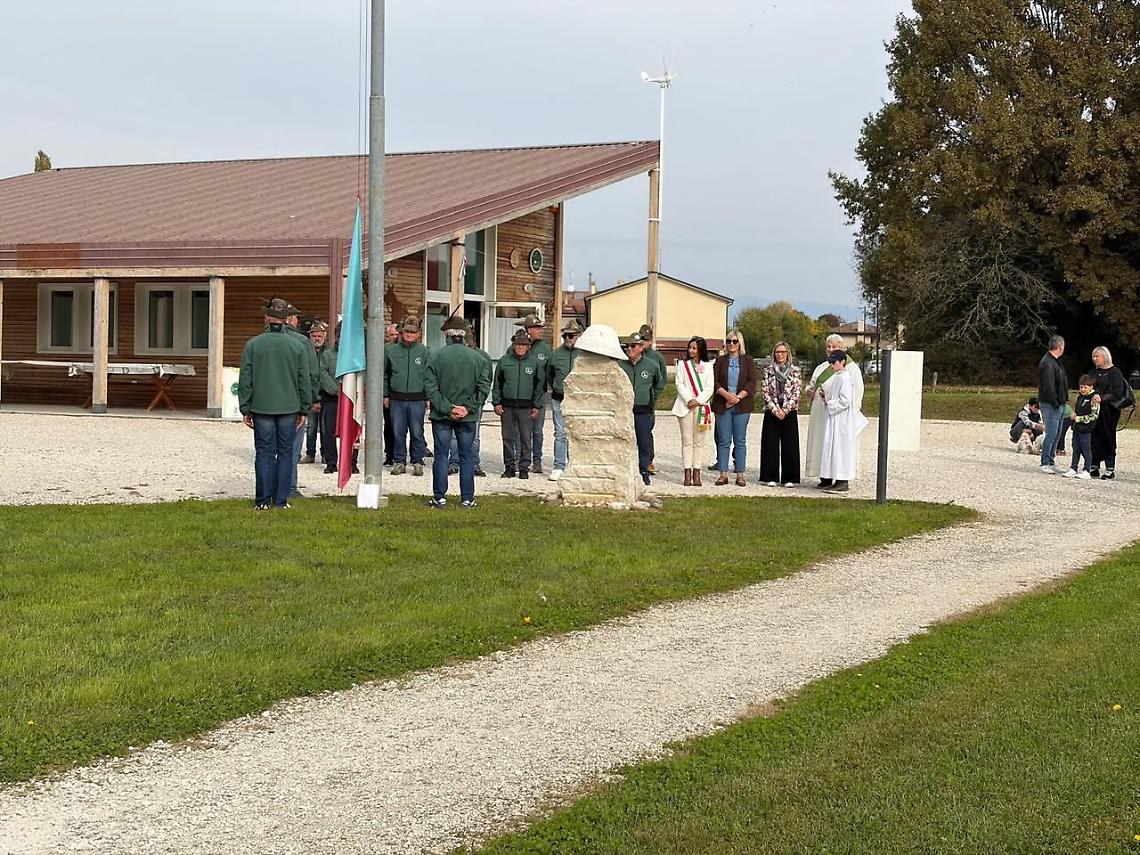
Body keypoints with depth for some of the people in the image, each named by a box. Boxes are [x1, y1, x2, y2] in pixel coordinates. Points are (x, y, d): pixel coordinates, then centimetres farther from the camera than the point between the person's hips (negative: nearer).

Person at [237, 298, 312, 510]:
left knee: (264, 453, 4)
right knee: (286, 453, 6)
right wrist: (304, 410, 11)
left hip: (262, 407, 0)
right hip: (289, 408, 0)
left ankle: (263, 500, 5)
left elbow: (245, 380, 0)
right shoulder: (297, 346, 0)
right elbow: (304, 380, 4)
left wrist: (245, 409, 7)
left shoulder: (253, 344, -2)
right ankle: (281, 500, 7)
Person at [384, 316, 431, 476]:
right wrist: (385, 395, 8)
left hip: (417, 399, -1)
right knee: (398, 432, 5)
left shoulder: (424, 352, 3)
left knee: (417, 433, 2)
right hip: (396, 399, 1)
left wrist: (428, 397, 0)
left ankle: (417, 462, 11)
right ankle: (399, 461, 14)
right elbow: (384, 374, 13)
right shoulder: (391, 350, 7)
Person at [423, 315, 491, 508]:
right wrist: (469, 408, -4)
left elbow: (430, 387, -10)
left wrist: (447, 408, -9)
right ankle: (467, 498, 10)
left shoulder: (436, 356, -6)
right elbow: (484, 386, -3)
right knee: (466, 456, 8)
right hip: (468, 417, 1)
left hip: (441, 415, -1)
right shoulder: (476, 357, -1)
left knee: (441, 456, 5)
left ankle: (439, 498, 7)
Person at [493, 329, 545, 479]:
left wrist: (537, 406, 3)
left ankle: (524, 467, 8)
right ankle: (509, 466, 14)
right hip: (507, 406, 1)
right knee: (508, 438, 5)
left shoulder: (535, 362, 4)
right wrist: (496, 402, 3)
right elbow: (497, 383, 10)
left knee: (526, 438, 0)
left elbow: (540, 385, 8)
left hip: (526, 407, -1)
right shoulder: (504, 361, 5)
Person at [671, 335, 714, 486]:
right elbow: (679, 384, 2)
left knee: (699, 441, 0)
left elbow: (710, 387, 4)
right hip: (685, 406, 0)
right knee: (687, 441, -3)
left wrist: (698, 401, -9)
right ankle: (687, 473, -4)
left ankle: (696, 473, 1)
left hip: (701, 406, 1)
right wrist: (689, 400, -10)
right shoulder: (682, 364, 11)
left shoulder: (707, 366, 11)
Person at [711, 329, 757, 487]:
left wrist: (739, 396, -15)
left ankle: (740, 474, 3)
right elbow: (714, 381, 1)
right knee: (724, 440, 0)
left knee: (740, 441, 1)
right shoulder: (720, 361, 11)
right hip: (722, 405, 1)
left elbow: (752, 383, -2)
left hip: (742, 405, -1)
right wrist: (726, 394, -15)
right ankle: (723, 474, 3)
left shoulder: (748, 362, 8)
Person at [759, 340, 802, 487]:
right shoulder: (769, 370, 6)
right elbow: (765, 391, 1)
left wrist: (785, 410, -10)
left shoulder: (795, 370, 4)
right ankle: (771, 477, 6)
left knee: (789, 445, -1)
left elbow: (796, 392, -2)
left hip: (789, 413, -1)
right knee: (771, 444, 1)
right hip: (771, 412, 1)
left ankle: (789, 478, 4)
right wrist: (774, 409, -9)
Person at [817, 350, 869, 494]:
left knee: (841, 449, -8)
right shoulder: (838, 377, 16)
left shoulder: (845, 378, -14)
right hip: (835, 420, 10)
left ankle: (843, 483, -6)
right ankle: (839, 481, 13)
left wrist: (829, 403, -13)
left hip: (842, 421, -10)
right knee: (835, 449, 10)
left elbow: (845, 401, -21)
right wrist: (826, 397, 6)